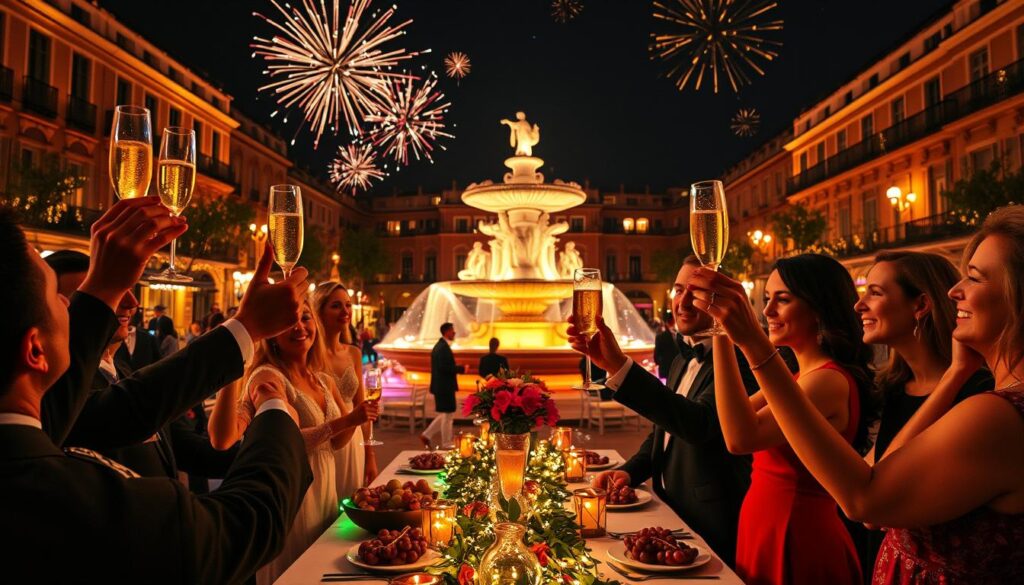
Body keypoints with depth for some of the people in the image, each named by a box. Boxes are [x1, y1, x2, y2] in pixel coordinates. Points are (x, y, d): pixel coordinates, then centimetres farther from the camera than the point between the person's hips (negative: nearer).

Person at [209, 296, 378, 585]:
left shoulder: (322, 379, 7)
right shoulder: (268, 376, -15)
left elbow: (336, 442, 9)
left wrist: (354, 419, -8)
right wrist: (340, 423, -31)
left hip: (324, 493, 7)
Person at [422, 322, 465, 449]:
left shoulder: (439, 346, 14)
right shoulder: (444, 348, -18)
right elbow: (444, 367, -25)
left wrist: (458, 369, 14)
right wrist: (461, 369, -17)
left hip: (440, 386, 10)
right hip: (445, 387, -10)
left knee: (445, 415, 18)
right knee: (448, 415, 1)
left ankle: (427, 435, 17)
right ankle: (446, 444, 10)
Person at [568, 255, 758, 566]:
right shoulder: (683, 359, 8)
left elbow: (700, 424, -38)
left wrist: (619, 365, -44)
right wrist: (629, 471, -1)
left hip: (710, 526, -8)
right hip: (670, 512, 8)